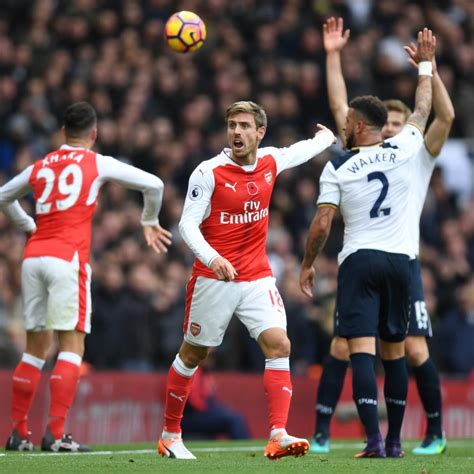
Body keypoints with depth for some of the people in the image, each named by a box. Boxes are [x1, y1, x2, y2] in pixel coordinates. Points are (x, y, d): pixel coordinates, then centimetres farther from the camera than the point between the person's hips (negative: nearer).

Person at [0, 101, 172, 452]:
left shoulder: (40, 167, 17)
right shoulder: (98, 164, 5)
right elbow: (153, 184, 6)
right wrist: (150, 222, 23)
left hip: (33, 256, 5)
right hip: (67, 258, -5)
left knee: (36, 348, 13)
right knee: (72, 346, -4)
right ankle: (55, 434, -14)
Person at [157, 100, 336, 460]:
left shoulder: (271, 161, 3)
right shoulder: (208, 173, -12)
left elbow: (303, 150, 27)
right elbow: (188, 224, -15)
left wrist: (328, 136, 45)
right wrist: (212, 258, -31)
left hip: (258, 278, 4)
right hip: (213, 280, -4)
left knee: (279, 345, -16)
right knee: (193, 353, 8)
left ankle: (278, 436, -21)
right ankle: (170, 434, 25)